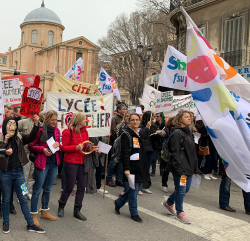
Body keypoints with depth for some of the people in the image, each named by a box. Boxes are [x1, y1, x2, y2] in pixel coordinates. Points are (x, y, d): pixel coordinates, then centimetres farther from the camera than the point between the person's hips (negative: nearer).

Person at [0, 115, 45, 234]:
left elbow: (31, 137, -15)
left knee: (23, 199, 7)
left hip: (19, 172, 2)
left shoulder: (19, 137, 2)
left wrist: (36, 124, -28)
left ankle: (30, 224, 15)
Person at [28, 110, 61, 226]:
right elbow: (31, 146, -6)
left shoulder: (57, 130, 7)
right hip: (42, 164, -6)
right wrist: (42, 149, -19)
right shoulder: (40, 130, -10)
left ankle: (45, 211, 31)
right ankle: (33, 215, 14)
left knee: (48, 189, 17)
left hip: (54, 163, 6)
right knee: (37, 189, 2)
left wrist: (57, 145, -4)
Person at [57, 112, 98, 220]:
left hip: (82, 163, 6)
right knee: (69, 186, 4)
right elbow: (63, 147, -10)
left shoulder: (85, 131, 10)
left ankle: (77, 211, 21)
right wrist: (76, 147, -22)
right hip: (71, 163, -6)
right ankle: (61, 207, 30)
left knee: (82, 187, 7)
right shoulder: (68, 132, -10)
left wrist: (90, 148, -5)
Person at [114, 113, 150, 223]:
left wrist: (145, 168, 21)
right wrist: (126, 169, -22)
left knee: (137, 189, 13)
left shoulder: (140, 134, 17)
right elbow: (124, 153, -15)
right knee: (133, 190, -1)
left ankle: (118, 202, 32)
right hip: (131, 168, -8)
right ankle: (134, 213, 15)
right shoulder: (126, 135, -8)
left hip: (140, 168, 8)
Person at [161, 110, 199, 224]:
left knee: (186, 189, 16)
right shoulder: (177, 133, -13)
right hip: (180, 168, -9)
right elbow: (175, 152, -18)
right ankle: (180, 213, 20)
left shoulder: (187, 132, 15)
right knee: (181, 189, 2)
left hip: (188, 167, 9)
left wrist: (195, 167, 17)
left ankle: (168, 203, 34)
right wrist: (178, 168, -22)